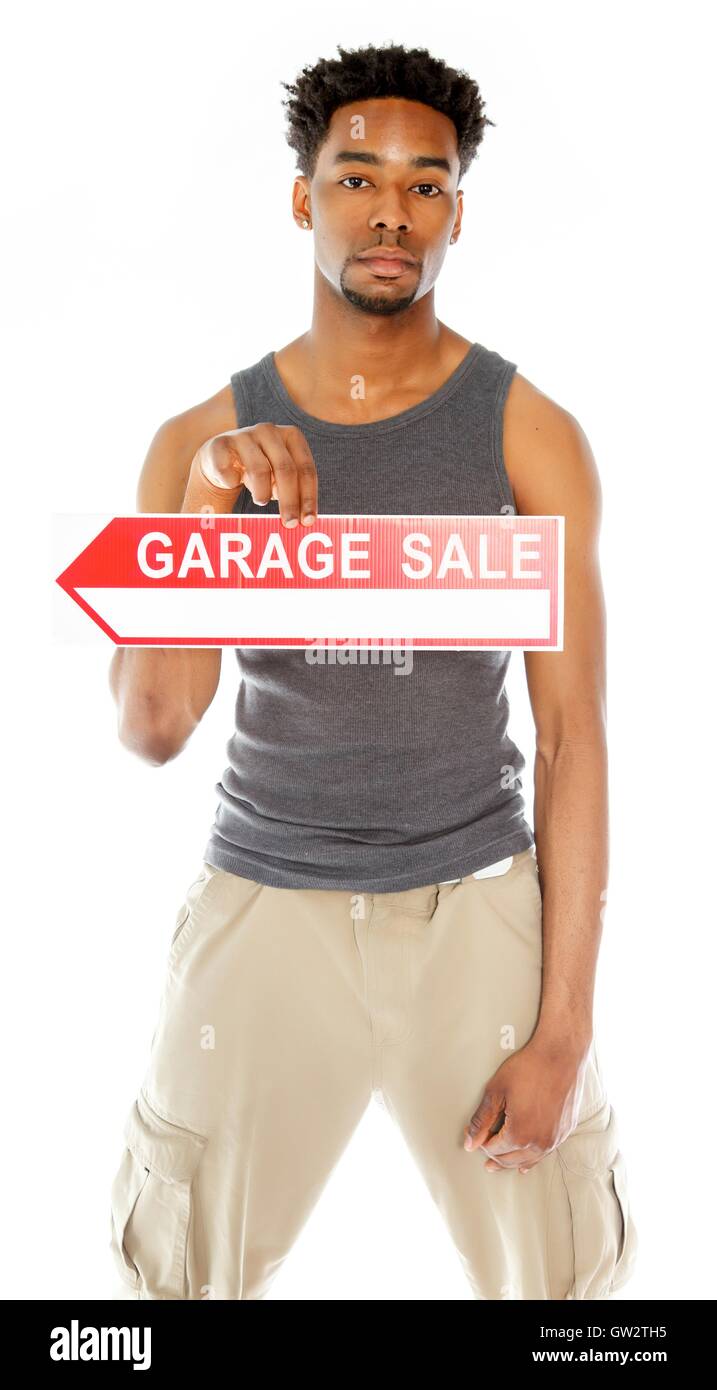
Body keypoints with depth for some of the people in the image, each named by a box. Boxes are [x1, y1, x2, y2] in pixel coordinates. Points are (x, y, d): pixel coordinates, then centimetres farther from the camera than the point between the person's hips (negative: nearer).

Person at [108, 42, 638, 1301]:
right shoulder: (204, 439, -2)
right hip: (268, 905, 1)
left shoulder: (529, 434, -5)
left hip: (479, 910, 0)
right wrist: (211, 500, -28)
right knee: (179, 1274, 13)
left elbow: (574, 736, -6)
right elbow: (150, 728, -12)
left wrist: (562, 1030, -10)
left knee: (563, 1276, 9)